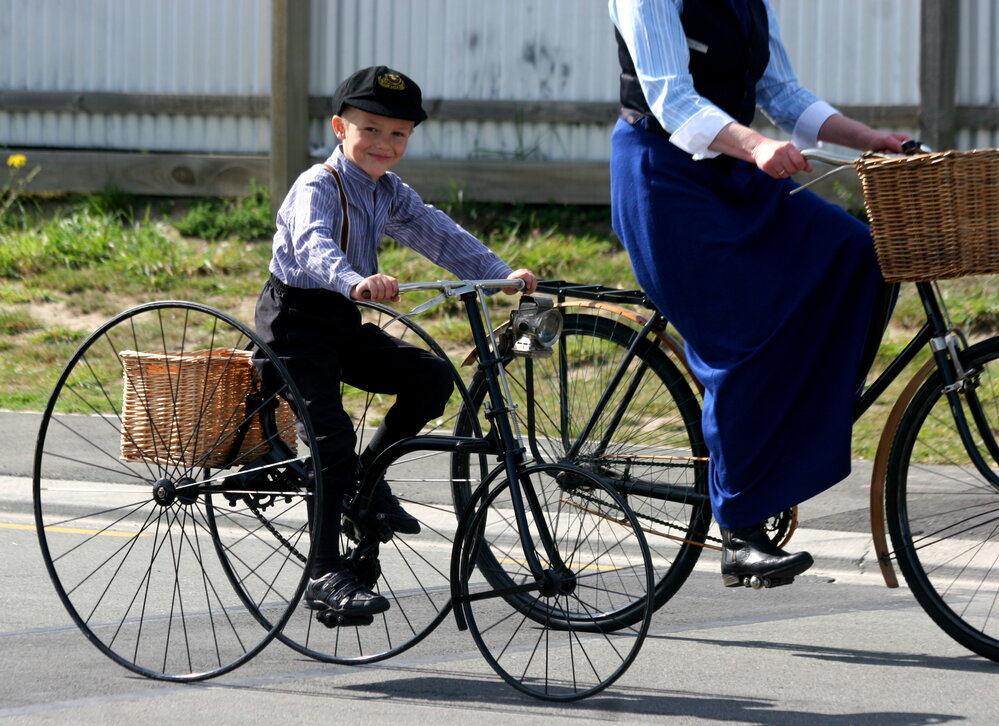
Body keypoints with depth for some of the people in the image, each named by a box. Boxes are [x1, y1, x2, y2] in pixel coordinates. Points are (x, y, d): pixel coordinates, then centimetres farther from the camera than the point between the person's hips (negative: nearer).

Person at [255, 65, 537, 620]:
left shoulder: (388, 194, 6)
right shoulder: (317, 188, -19)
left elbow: (439, 235, -4)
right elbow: (313, 246, -39)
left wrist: (501, 274, -19)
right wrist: (354, 281, -60)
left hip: (343, 324, 8)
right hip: (295, 322, -8)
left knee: (431, 376, -7)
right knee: (332, 436, -17)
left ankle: (366, 478, 11)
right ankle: (324, 575, -13)